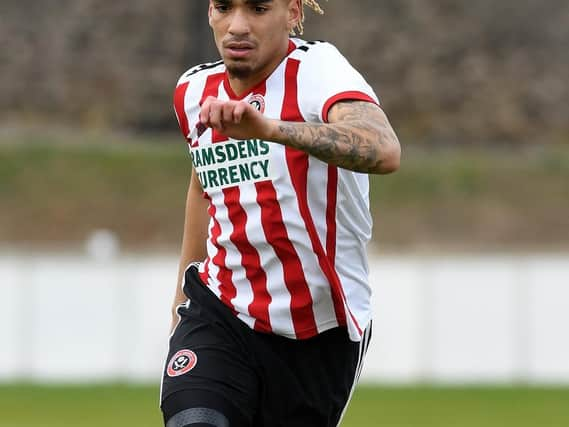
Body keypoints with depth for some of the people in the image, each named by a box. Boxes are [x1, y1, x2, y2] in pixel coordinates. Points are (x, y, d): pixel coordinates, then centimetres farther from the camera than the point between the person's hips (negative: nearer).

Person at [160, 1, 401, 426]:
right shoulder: (195, 91, 2)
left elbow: (384, 152, -40)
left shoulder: (319, 69, -17)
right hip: (217, 313, 3)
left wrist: (270, 128, -54)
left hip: (320, 336, -3)